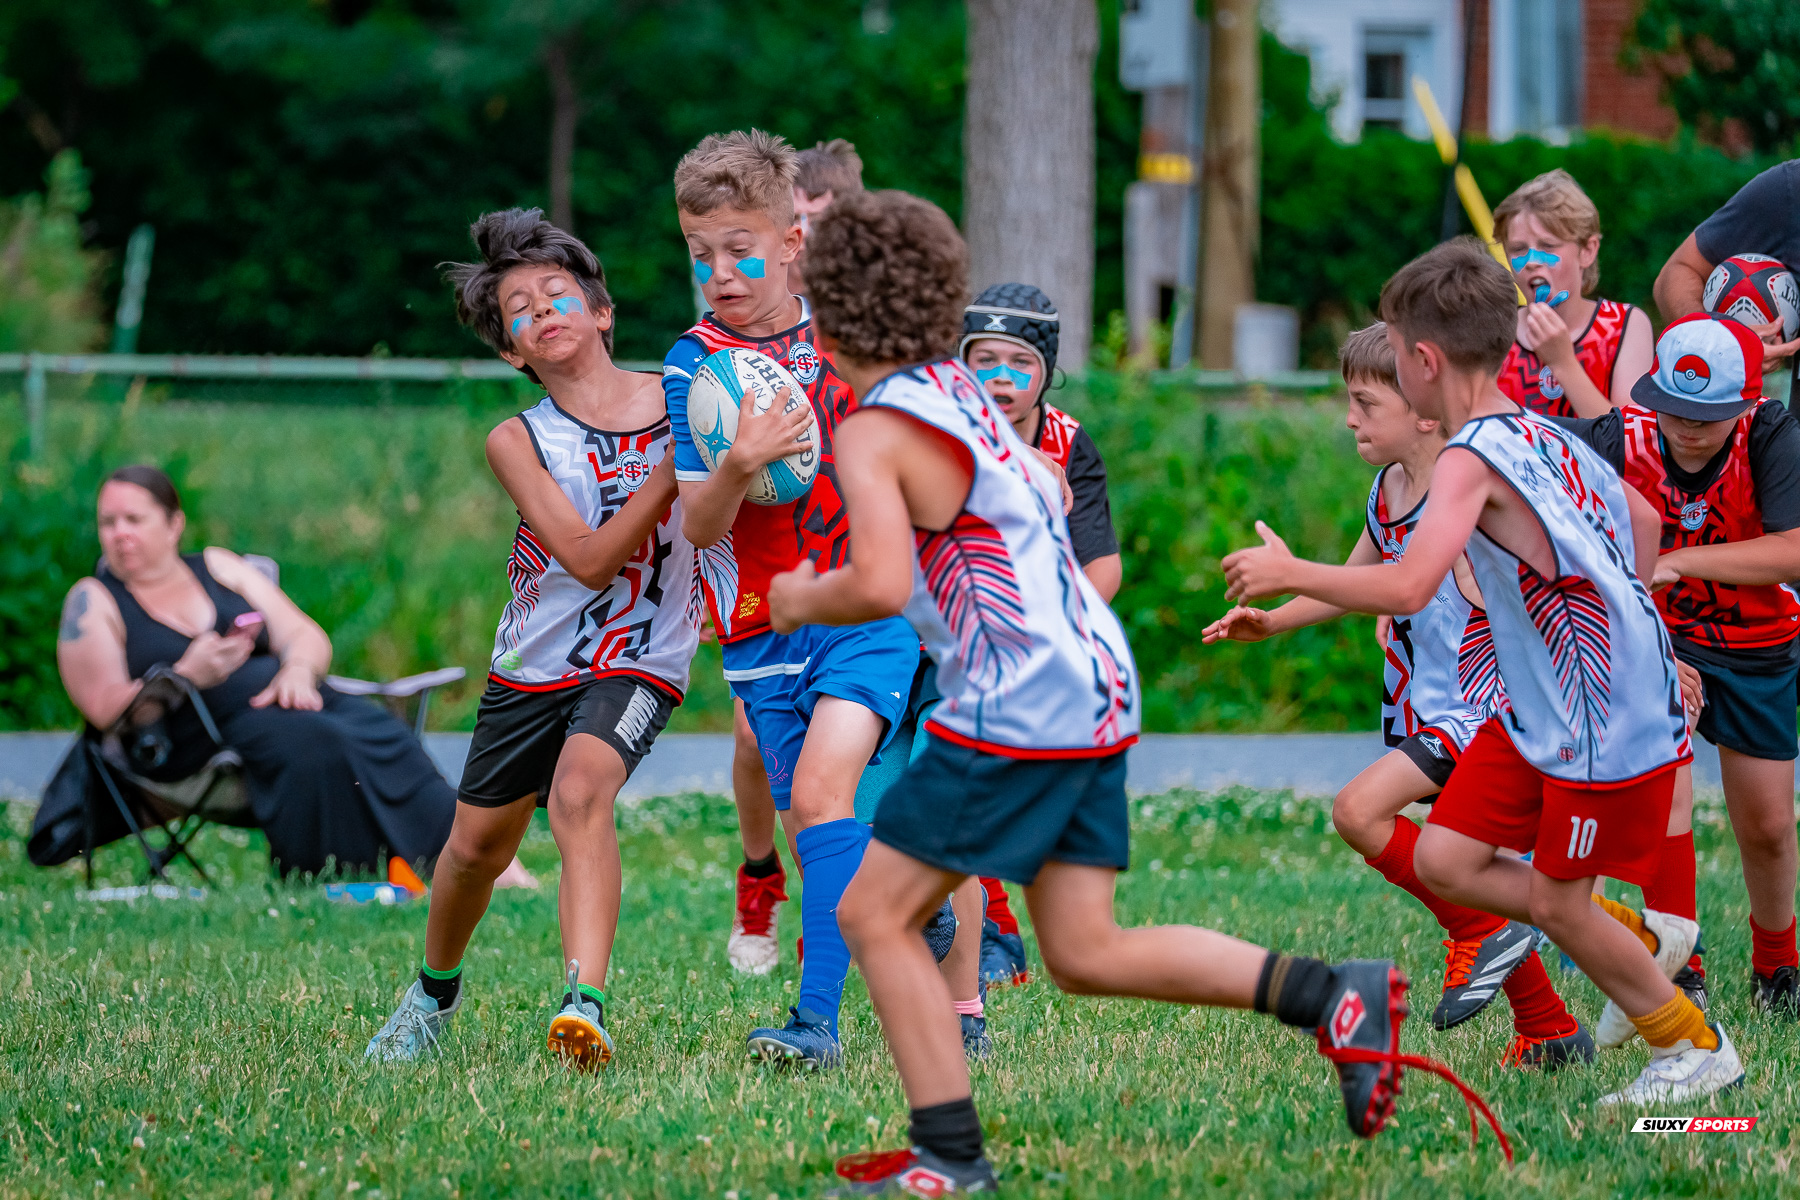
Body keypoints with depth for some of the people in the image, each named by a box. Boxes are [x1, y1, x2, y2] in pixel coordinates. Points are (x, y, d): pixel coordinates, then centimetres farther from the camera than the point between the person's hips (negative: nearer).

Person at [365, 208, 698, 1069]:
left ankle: (585, 1002, -41)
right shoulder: (518, 441, -7)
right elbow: (588, 558, -18)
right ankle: (434, 994, 42)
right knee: (478, 845, 11)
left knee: (581, 790, -31)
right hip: (534, 664, 2)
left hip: (640, 661, -2)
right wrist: (672, 469, -27)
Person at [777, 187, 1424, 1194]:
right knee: (1087, 952, 9)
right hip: (1096, 689, 9)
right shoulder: (960, 389, 16)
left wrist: (803, 601, -4)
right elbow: (1046, 489, 32)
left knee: (875, 915, 0)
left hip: (1019, 714, -9)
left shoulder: (876, 433, -11)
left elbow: (879, 585, -24)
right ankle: (1337, 995, 2)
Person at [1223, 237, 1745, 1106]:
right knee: (1444, 858, 8)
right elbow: (1641, 519, 20)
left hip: (1608, 722, -9)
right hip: (1539, 711, 9)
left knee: (1556, 900, 4)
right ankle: (1643, 937, 22)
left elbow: (1406, 587, -34)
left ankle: (1696, 1051, 19)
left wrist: (1288, 571, -21)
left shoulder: (1472, 460, -22)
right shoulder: (1545, 437, 7)